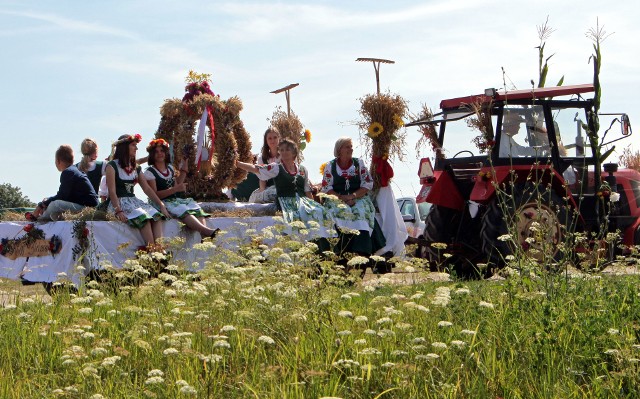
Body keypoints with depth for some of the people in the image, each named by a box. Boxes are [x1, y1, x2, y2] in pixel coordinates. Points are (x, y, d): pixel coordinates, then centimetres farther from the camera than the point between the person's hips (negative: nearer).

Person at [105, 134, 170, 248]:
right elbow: (112, 191, -11)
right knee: (143, 218, -33)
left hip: (133, 200, 7)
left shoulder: (136, 168, 18)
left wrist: (161, 205, 1)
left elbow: (147, 189, 12)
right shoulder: (112, 166, -3)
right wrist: (118, 211, -23)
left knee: (156, 216, -23)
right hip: (118, 203, -6)